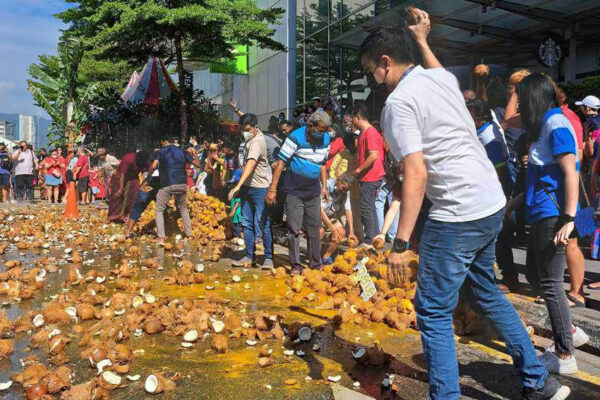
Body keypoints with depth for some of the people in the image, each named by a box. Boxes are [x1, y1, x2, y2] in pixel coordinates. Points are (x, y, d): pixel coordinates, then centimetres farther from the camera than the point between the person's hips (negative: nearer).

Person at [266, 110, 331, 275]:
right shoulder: (296, 137, -16)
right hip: (294, 191, -5)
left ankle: (315, 263, 20)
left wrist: (324, 186, 10)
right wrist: (272, 189, -18)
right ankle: (295, 265, 8)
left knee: (314, 228, 8)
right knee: (294, 229, -2)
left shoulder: (325, 139, 2)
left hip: (313, 191, 5)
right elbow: (281, 163, -15)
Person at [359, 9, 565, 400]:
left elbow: (417, 174, -21)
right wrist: (422, 39, 48)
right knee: (487, 291, 25)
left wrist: (400, 243, -21)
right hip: (493, 204, 9)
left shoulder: (398, 103, -13)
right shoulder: (443, 77, 10)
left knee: (433, 311, 2)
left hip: (458, 215, -9)